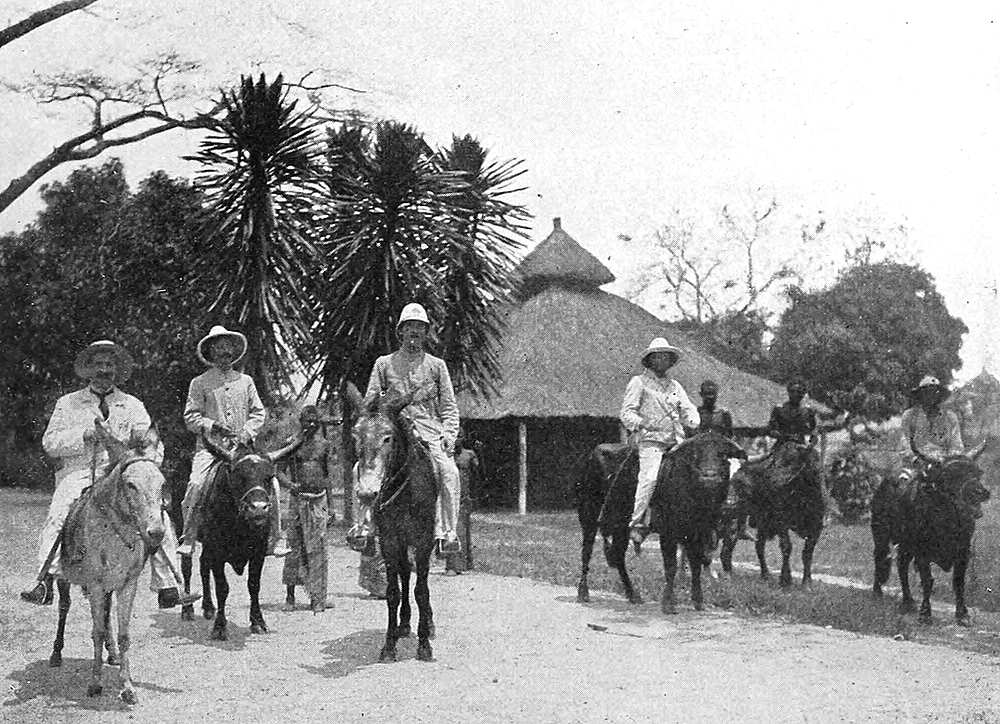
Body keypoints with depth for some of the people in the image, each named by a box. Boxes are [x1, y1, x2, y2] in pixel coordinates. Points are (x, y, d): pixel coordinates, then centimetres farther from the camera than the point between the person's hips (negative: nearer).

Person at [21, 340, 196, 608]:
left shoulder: (133, 405, 18)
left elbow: (152, 445, 10)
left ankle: (167, 589, -21)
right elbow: (50, 443, 5)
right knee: (58, 513, -31)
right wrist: (86, 434, -10)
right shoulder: (67, 403, 16)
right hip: (78, 474, 0)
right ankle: (45, 582, -34)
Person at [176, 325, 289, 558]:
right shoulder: (200, 383, 8)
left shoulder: (245, 381, 17)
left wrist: (247, 432, -3)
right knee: (196, 485, -25)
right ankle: (187, 540, -13)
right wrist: (211, 425, -14)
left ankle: (275, 540, -9)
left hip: (242, 447, 2)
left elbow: (259, 412, 14)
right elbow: (190, 416, 3)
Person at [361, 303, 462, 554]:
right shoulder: (384, 363, 14)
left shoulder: (436, 365, 14)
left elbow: (449, 406, 13)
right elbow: (369, 402, 13)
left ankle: (447, 533, -24)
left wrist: (448, 435, -3)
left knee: (448, 472, -26)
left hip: (430, 432, 0)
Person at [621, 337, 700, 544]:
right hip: (650, 440, -6)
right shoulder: (639, 382, 6)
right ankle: (637, 524, -23)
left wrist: (694, 422, 0)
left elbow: (688, 410, 23)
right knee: (650, 478, -26)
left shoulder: (675, 386, 22)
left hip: (675, 442, 6)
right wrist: (642, 423, -20)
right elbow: (627, 413, -2)